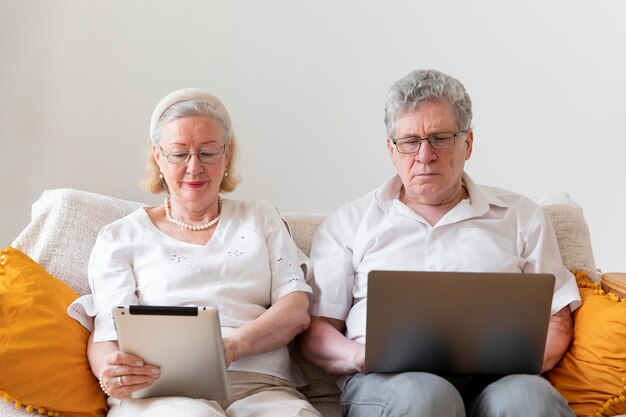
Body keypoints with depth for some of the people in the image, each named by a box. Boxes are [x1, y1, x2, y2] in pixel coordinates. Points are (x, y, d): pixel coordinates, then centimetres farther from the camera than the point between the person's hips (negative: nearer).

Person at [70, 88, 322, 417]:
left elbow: (296, 310, 8)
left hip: (260, 387, 2)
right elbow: (105, 337, 6)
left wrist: (232, 346, -14)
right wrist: (109, 370, -21)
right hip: (161, 391, -1)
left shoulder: (260, 219, 23)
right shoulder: (121, 238, 17)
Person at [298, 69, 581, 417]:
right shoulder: (349, 223, 19)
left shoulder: (520, 216, 22)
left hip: (493, 379, 1)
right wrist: (359, 357, -9)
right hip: (388, 379, 0)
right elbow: (314, 332, 13)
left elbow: (556, 320, 18)